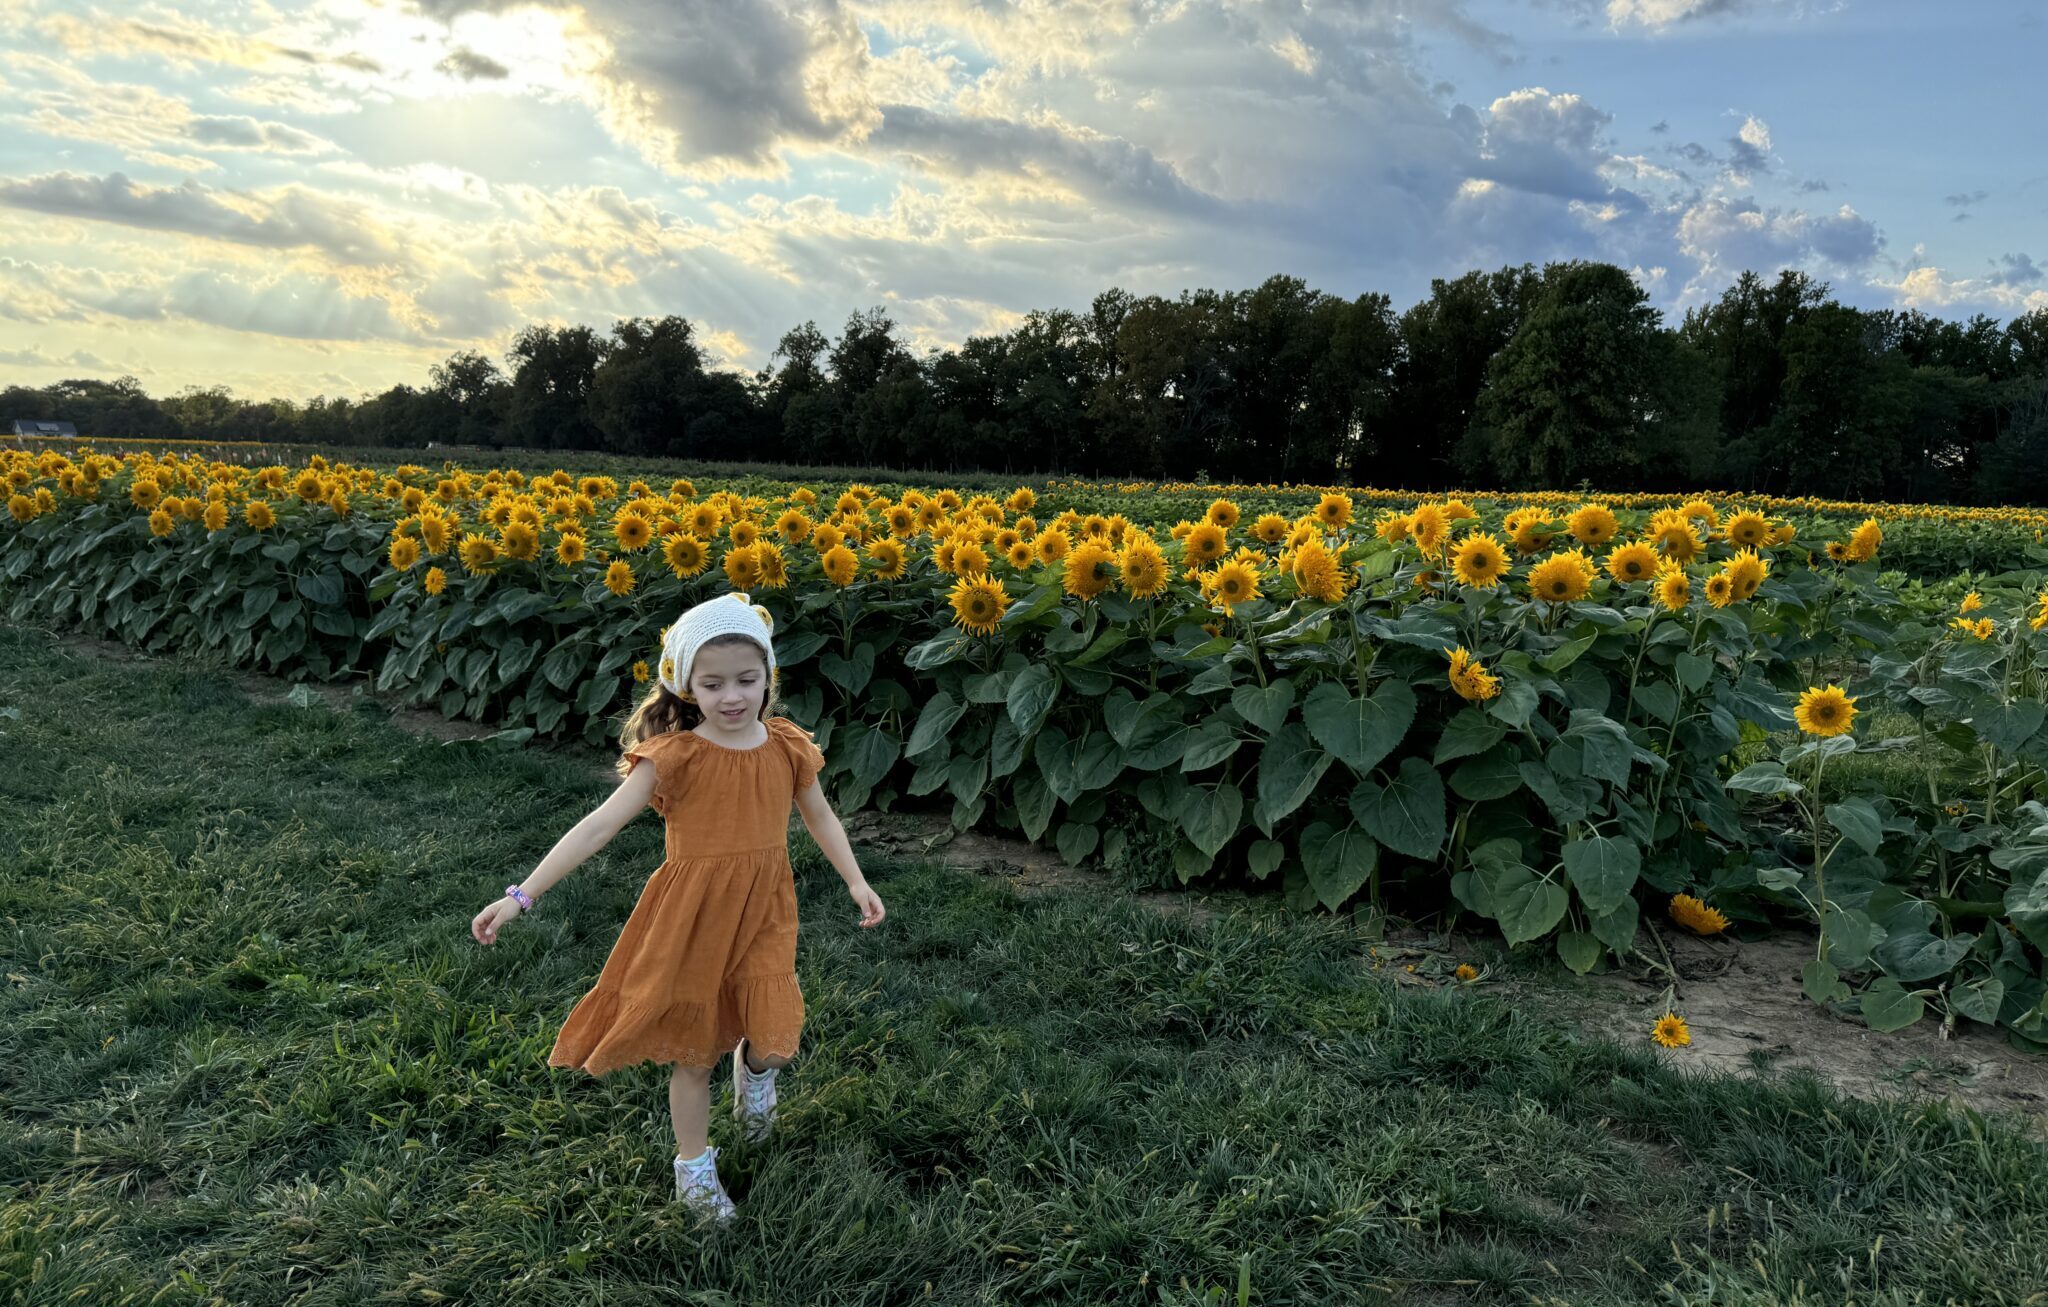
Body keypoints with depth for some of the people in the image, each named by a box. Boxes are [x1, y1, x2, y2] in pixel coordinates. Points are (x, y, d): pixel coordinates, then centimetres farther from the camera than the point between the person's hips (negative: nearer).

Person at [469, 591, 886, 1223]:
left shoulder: (788, 748, -5)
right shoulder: (673, 756, -16)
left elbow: (821, 818, 13)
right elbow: (598, 826, -19)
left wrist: (857, 882, 9)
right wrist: (522, 894, -23)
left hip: (764, 915, 2)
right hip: (690, 917, -2)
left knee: (776, 1042, -6)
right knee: (693, 1053, 10)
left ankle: (753, 1068, 33)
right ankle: (694, 1166, 36)